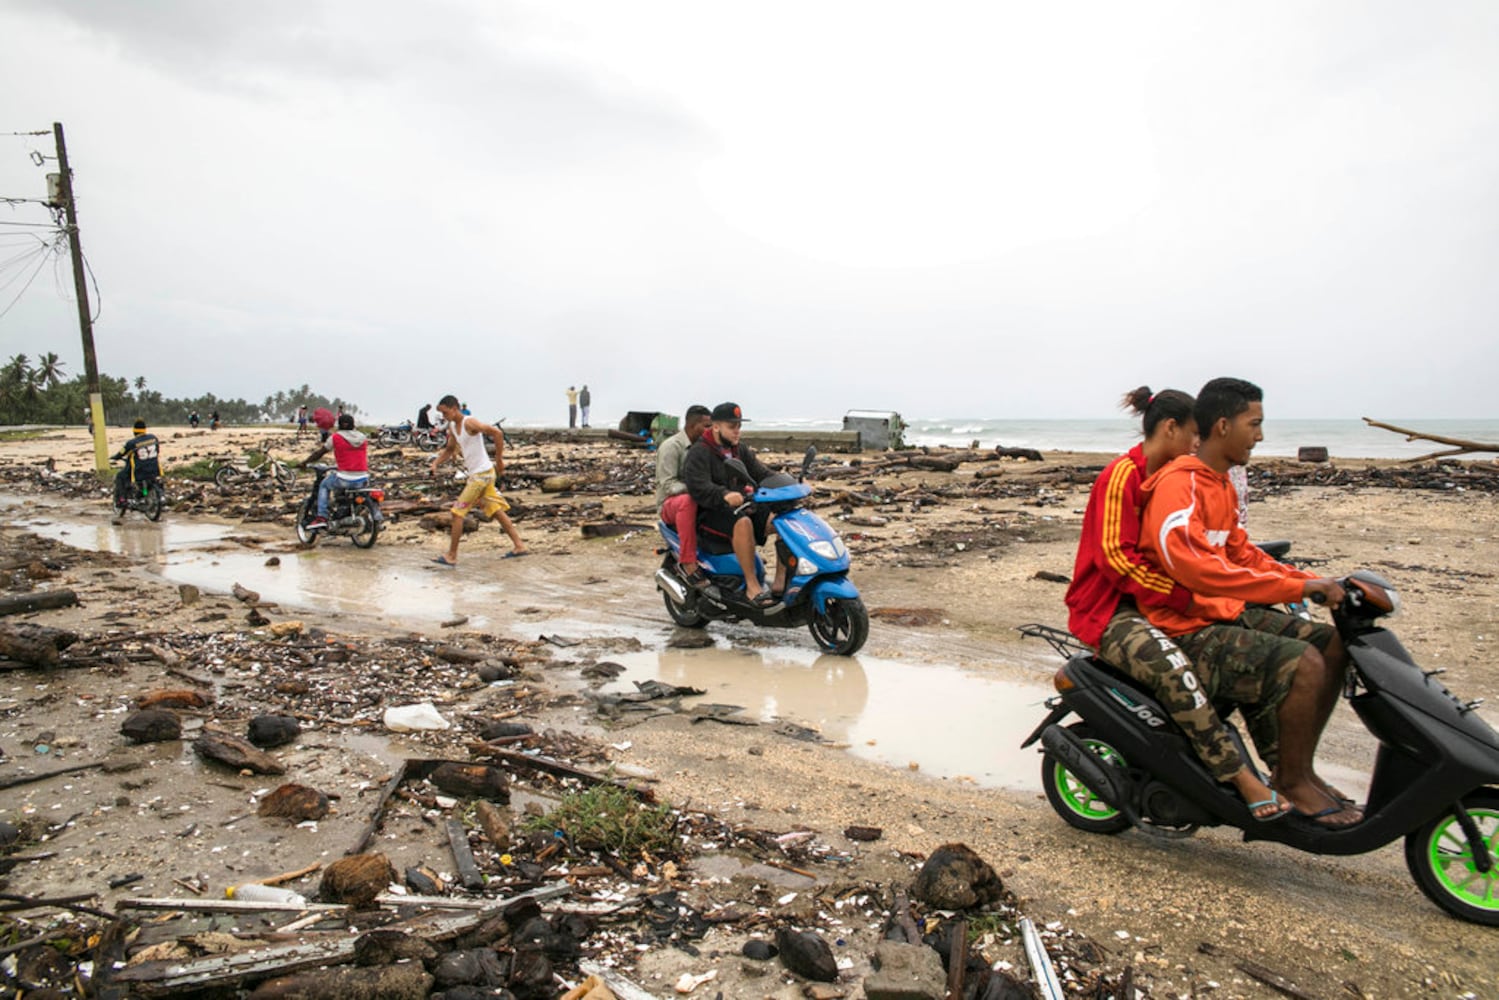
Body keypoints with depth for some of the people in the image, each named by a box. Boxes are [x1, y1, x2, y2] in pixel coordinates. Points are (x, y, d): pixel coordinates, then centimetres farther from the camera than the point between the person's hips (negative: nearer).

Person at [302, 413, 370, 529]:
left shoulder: (335, 437, -1)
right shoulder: (363, 437, 10)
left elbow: (319, 453, 9)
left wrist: (305, 461, 25)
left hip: (344, 480, -3)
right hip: (362, 480, 3)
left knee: (324, 485, 25)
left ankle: (321, 518, 12)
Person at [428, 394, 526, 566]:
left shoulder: (470, 423, -17)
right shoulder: (452, 427, 11)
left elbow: (497, 433, -23)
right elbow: (449, 450, 23)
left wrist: (499, 460, -18)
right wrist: (435, 463, 5)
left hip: (482, 473, -9)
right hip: (476, 474, 9)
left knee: (457, 512, -7)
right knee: (495, 511, 12)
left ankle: (451, 556, -1)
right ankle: (519, 546, 17)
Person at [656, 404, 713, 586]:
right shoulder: (670, 446, -9)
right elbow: (667, 485, -17)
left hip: (699, 498, 7)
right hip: (670, 503, -7)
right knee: (687, 501, -41)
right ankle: (687, 562, -38)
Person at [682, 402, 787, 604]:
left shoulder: (741, 450, 17)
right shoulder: (699, 452, -6)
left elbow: (762, 474, 7)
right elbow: (698, 487, -22)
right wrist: (724, 495, -41)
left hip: (741, 507, 7)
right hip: (709, 514, -7)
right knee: (742, 523, -38)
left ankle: (781, 582, -15)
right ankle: (752, 586, -32)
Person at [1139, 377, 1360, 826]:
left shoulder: (1222, 484, 15)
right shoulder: (1178, 484, -19)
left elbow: (1240, 553, 20)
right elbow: (1196, 567, -31)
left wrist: (1315, 582, 7)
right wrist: (1297, 587, -27)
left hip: (1228, 613, 10)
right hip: (1188, 629, -10)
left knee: (1333, 645, 5)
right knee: (1302, 663, -24)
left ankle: (1296, 768, 13)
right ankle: (1291, 782, -3)